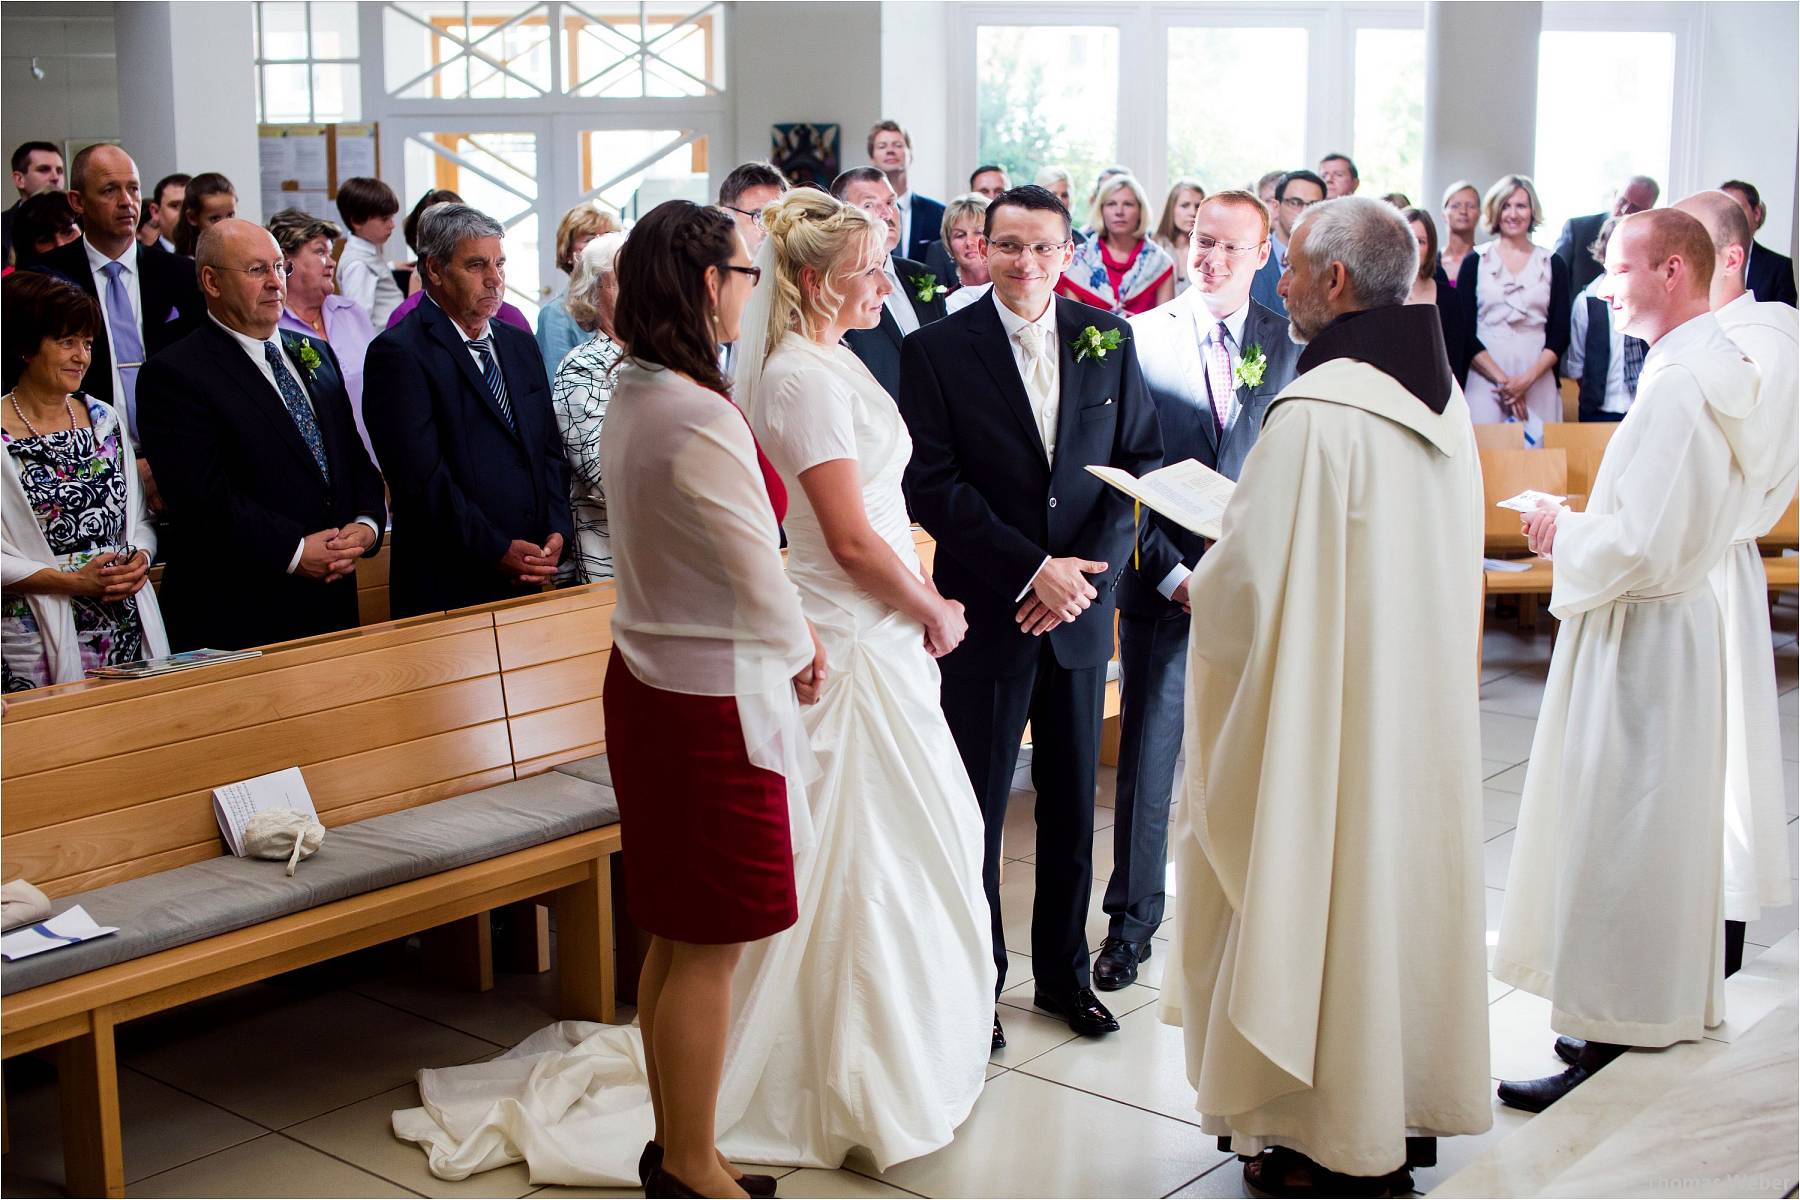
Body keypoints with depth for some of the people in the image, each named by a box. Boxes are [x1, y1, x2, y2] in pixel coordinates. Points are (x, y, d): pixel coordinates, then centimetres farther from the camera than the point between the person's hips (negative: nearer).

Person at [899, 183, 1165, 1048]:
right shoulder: (937, 350, -5)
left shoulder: (1107, 339, 5)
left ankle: (1063, 972, 28)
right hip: (986, 612, -3)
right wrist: (1034, 570, -16)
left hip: (1081, 608, 3)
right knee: (976, 806, 5)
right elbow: (931, 485, -10)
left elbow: (1142, 460, 4)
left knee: (1071, 802, 13)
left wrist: (1087, 570, -10)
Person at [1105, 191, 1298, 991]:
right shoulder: (1140, 337, -3)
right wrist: (1171, 572, -12)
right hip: (1164, 579, -2)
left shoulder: (1290, 346, 4)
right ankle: (1131, 922, 17)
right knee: (1148, 752, 4)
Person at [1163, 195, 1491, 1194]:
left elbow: (1247, 586, -23)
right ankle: (1408, 1110, 31)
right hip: (1424, 702, 8)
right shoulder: (1443, 399, 5)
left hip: (1325, 713, -8)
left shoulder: (1315, 414, -23)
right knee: (1402, 880, 18)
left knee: (1322, 898, 5)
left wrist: (1198, 582, 0)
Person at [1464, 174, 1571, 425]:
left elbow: (1560, 334, 6)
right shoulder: (1475, 262, 6)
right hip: (1484, 377, -1)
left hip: (1538, 379, 1)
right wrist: (1502, 379, -10)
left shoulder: (1553, 264, 10)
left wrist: (1528, 379, -9)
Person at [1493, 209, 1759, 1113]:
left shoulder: (1675, 387, -22)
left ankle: (1610, 1053, 7)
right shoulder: (1719, 374, 9)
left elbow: (1640, 551, -26)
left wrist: (1564, 535, -9)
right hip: (1682, 623, 10)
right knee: (1663, 836, 18)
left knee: (1613, 843, -2)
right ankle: (1668, 1019, 30)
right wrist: (1585, 529, 8)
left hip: (1638, 640, -10)